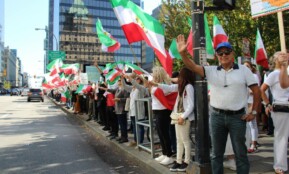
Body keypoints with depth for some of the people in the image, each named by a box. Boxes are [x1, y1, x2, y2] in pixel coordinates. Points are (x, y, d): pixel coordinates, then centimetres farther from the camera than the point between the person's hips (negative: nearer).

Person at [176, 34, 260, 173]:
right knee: (216, 153, 13)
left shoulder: (243, 70, 0)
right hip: (216, 116, 2)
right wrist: (183, 53, -26)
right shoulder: (211, 71, 3)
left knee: (240, 153, 10)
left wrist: (254, 112, -2)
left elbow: (256, 90, 2)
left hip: (238, 116, -2)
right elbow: (193, 67, -10)